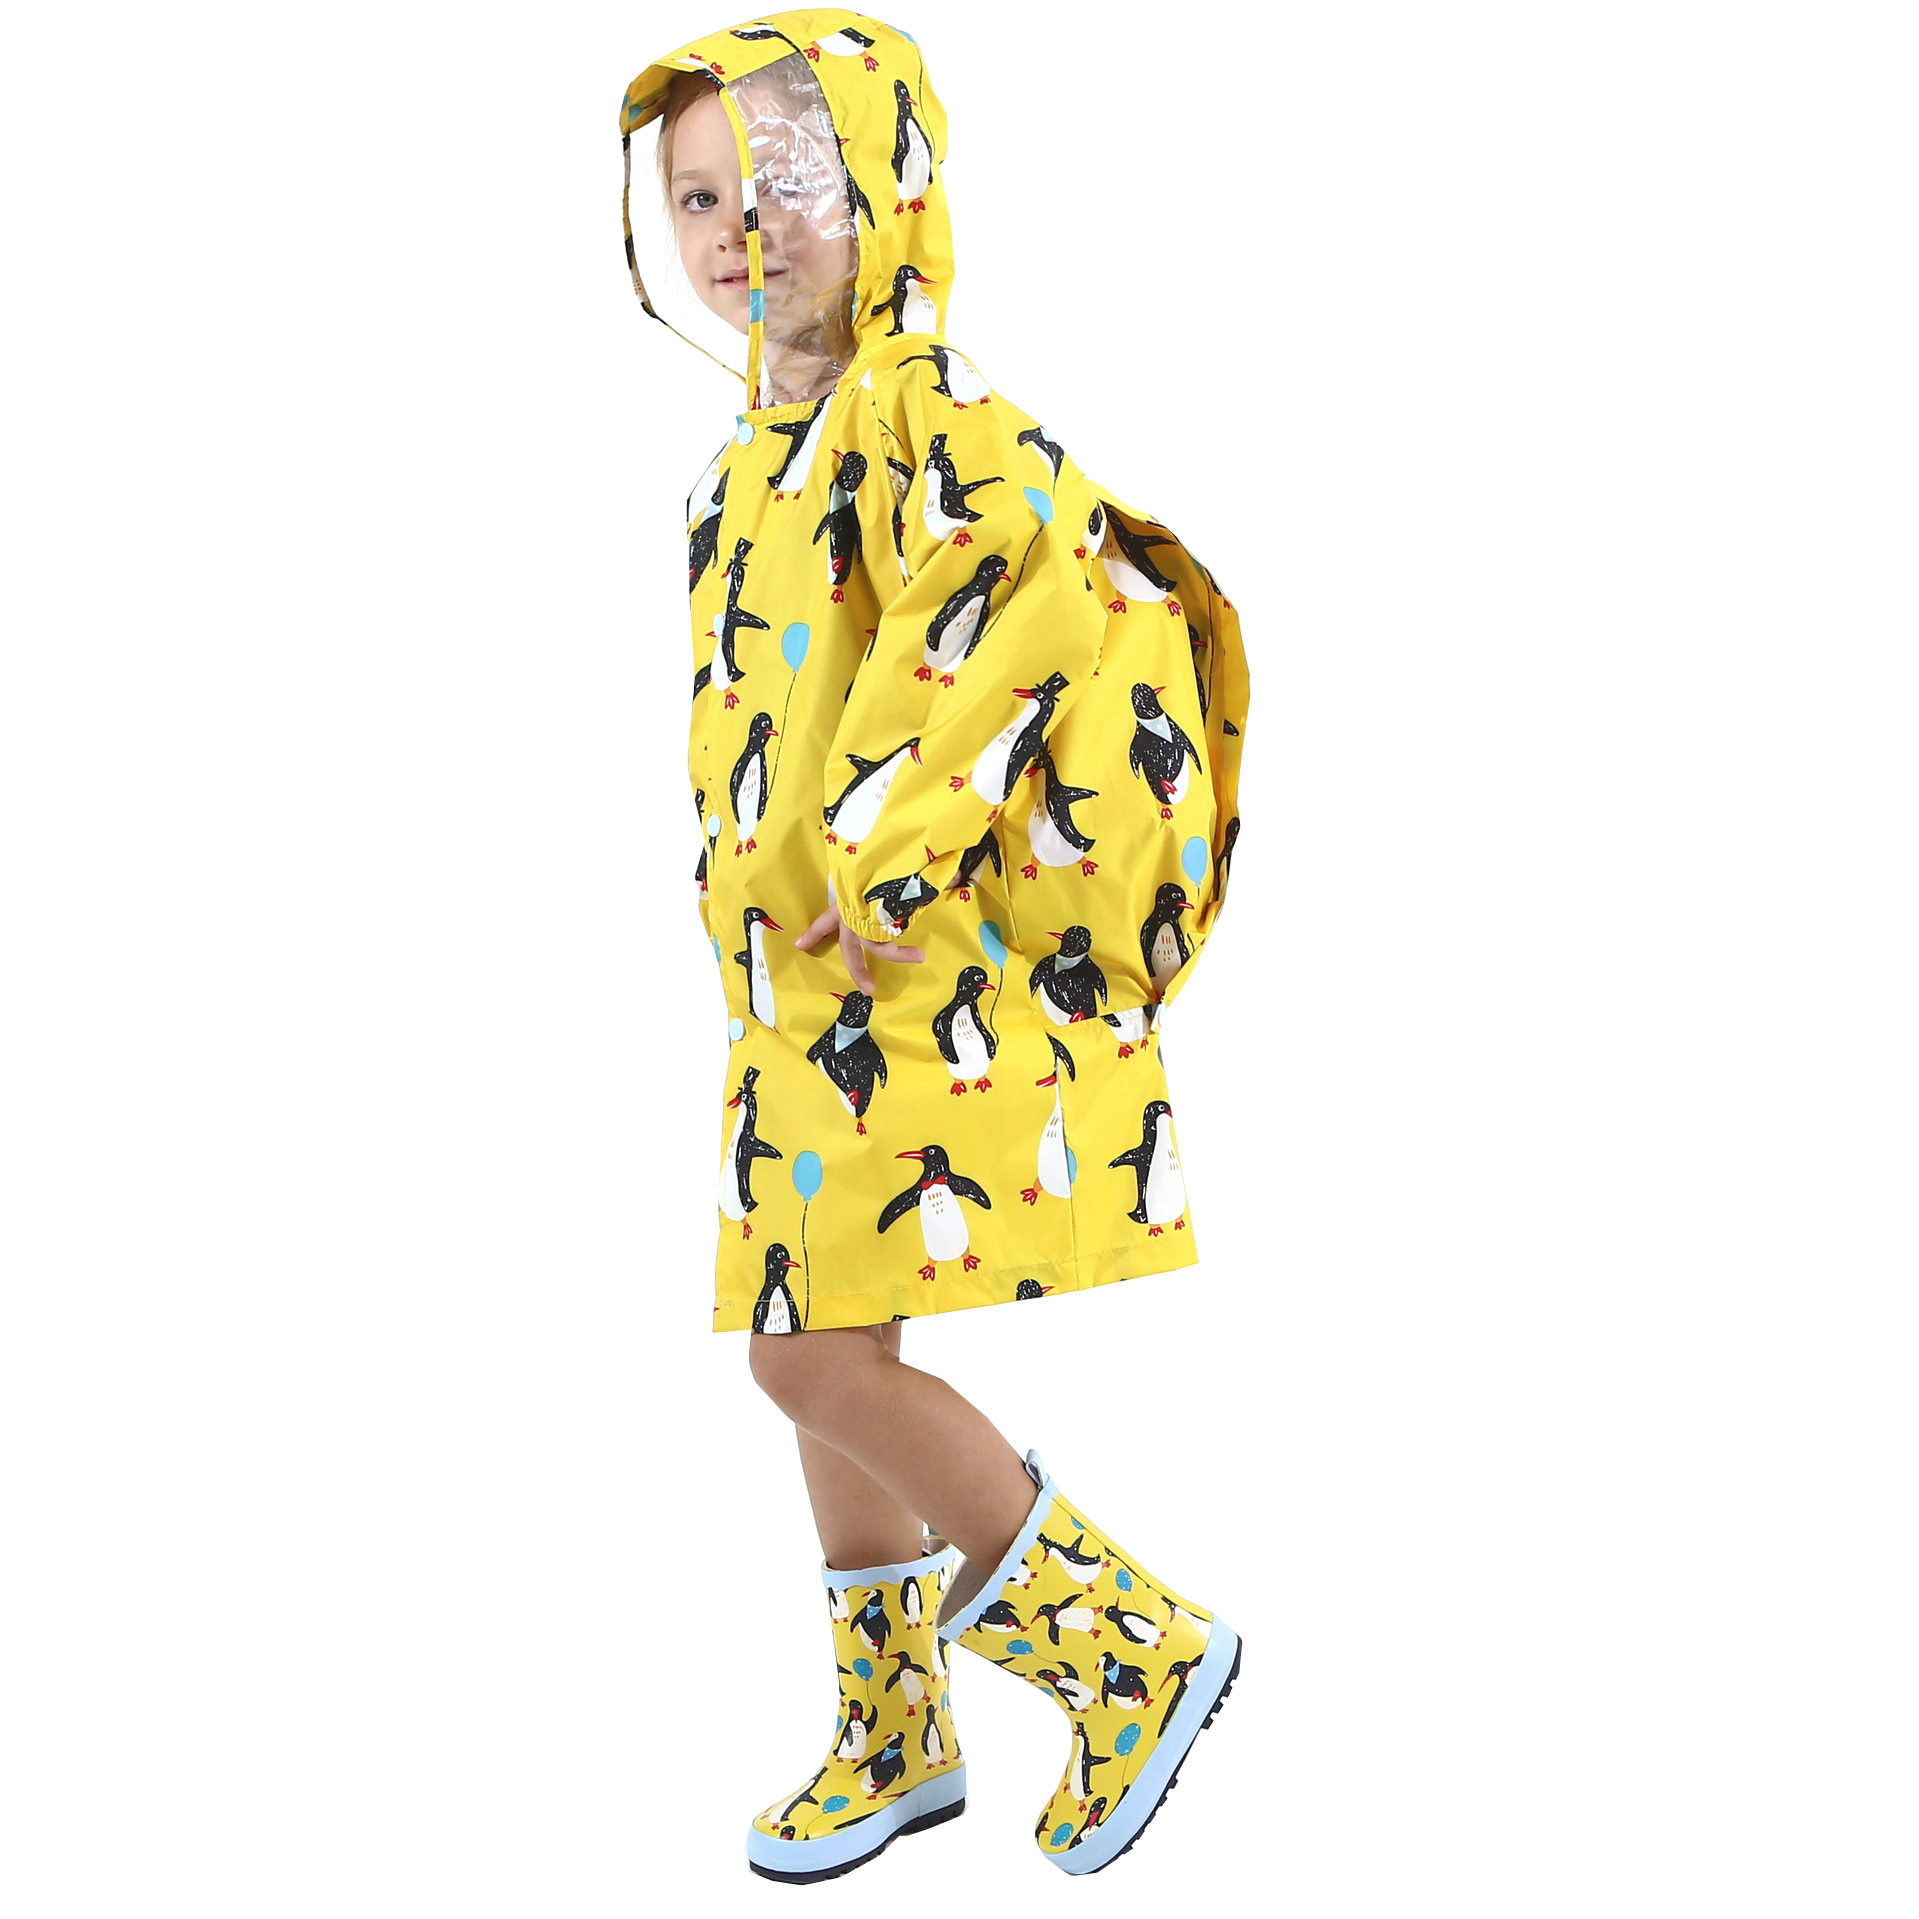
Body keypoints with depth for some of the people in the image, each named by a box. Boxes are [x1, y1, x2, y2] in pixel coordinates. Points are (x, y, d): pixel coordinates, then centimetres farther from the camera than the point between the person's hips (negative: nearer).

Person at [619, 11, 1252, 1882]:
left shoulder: (915, 412, -13)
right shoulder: (774, 444, 17)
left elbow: (1036, 583, -32)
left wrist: (886, 859, -29)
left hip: (926, 976, -9)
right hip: (808, 989, 9)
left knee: (815, 1357, -11)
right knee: (825, 1354, 14)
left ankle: (1134, 1648, 4)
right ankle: (895, 1741, 29)